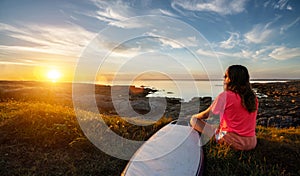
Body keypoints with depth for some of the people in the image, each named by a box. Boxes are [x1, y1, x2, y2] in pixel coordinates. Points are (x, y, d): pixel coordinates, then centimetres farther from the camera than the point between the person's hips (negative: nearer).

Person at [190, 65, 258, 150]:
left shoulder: (225, 96, -13)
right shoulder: (253, 98, 4)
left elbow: (206, 115, -5)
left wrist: (194, 116, 16)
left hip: (232, 141, -7)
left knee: (194, 120, -2)